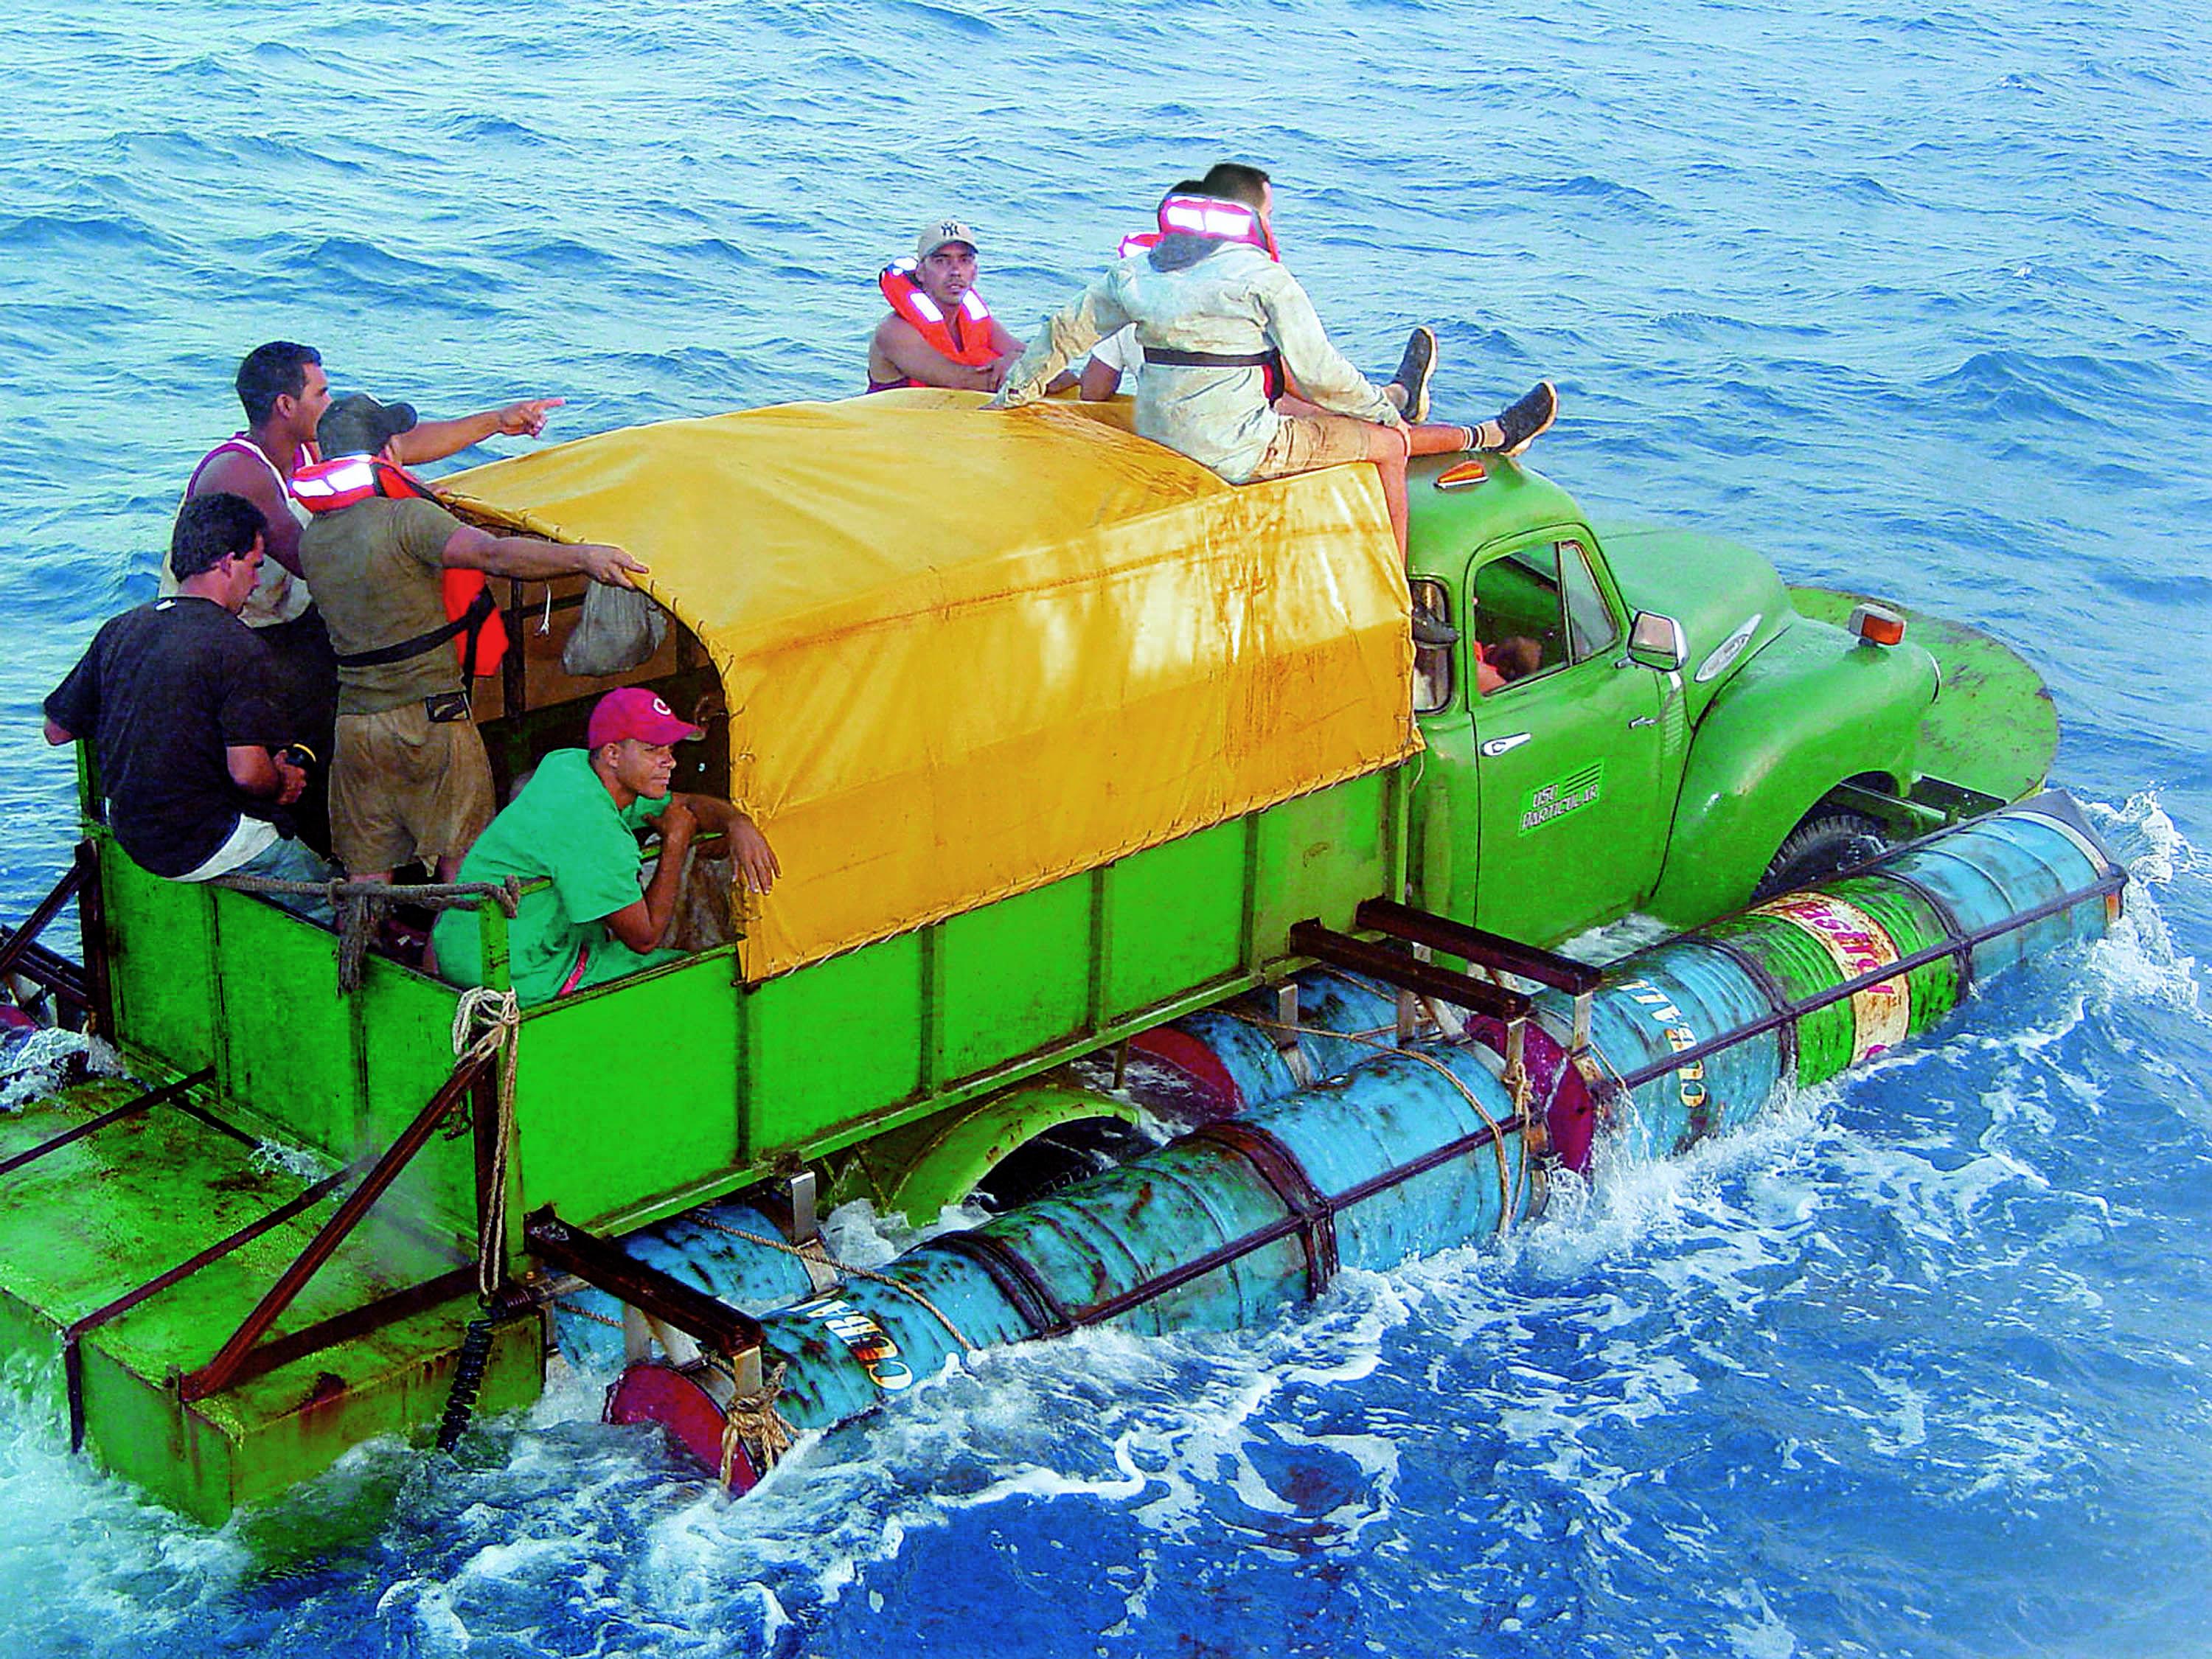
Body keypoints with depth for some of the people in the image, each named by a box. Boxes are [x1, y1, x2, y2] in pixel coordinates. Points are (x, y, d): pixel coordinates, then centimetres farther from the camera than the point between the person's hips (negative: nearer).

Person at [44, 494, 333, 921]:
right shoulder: (238, 647, -19)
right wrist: (282, 785, -2)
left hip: (131, 836, 8)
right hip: (204, 846, -8)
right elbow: (247, 772, -24)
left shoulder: (118, 630, 3)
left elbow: (57, 730, 11)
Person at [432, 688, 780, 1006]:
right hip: (525, 980, -10)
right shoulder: (589, 822, -26)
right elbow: (645, 937, -21)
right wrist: (676, 841, -11)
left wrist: (738, 823, -8)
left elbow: (688, 805, 15)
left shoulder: (571, 764, 3)